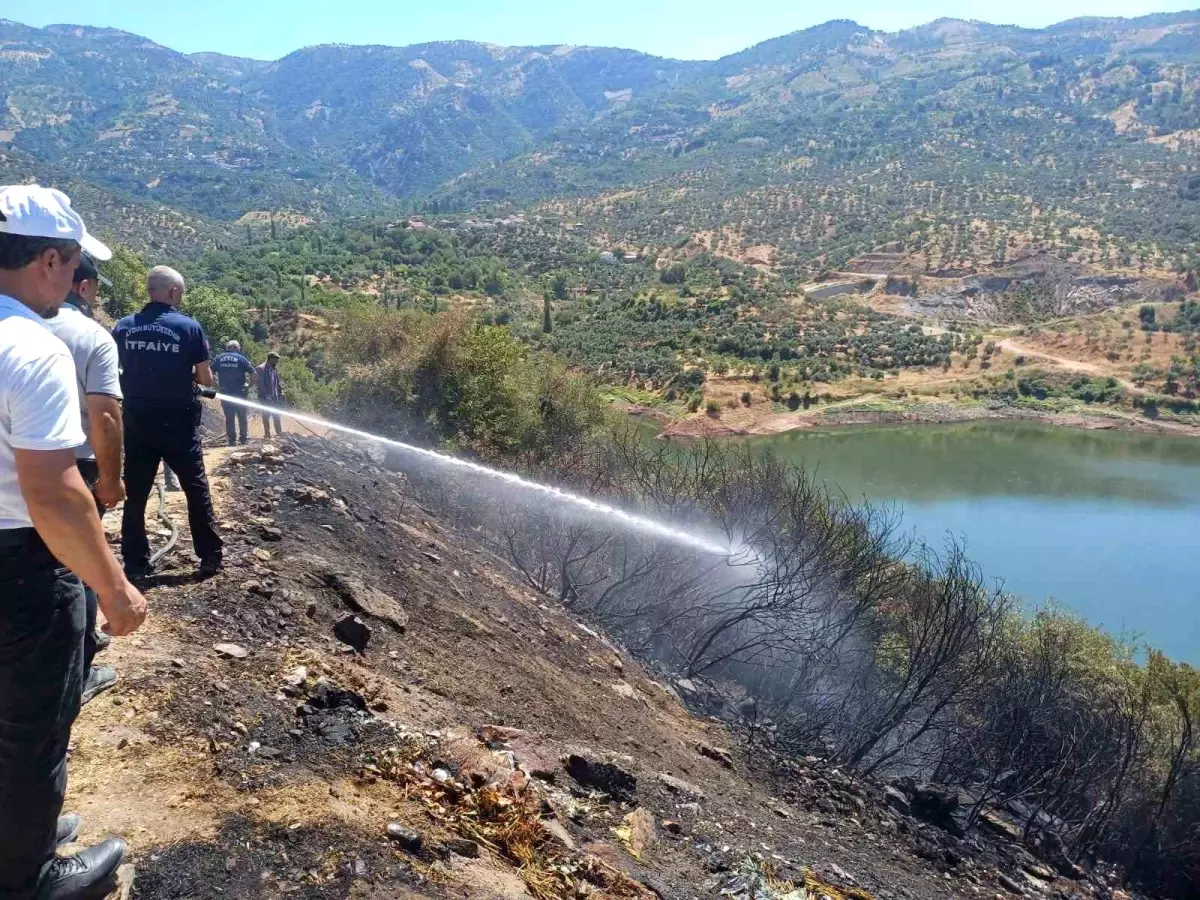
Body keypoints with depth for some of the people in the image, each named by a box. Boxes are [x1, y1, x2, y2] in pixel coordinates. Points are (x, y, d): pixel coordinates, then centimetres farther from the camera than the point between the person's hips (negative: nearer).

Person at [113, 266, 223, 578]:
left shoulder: (123, 327, 0)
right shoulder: (189, 327, -9)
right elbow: (206, 379, -7)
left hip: (137, 423, 3)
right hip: (178, 423, -3)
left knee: (135, 493, 11)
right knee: (197, 489, 9)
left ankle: (135, 563, 15)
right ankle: (210, 557, 13)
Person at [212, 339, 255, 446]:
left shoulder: (218, 358, 5)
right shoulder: (241, 358, -1)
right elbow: (253, 373, -7)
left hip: (225, 392, 2)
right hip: (240, 392, -2)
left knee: (229, 417, 6)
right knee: (242, 416, 9)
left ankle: (232, 440, 5)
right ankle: (244, 438, 8)